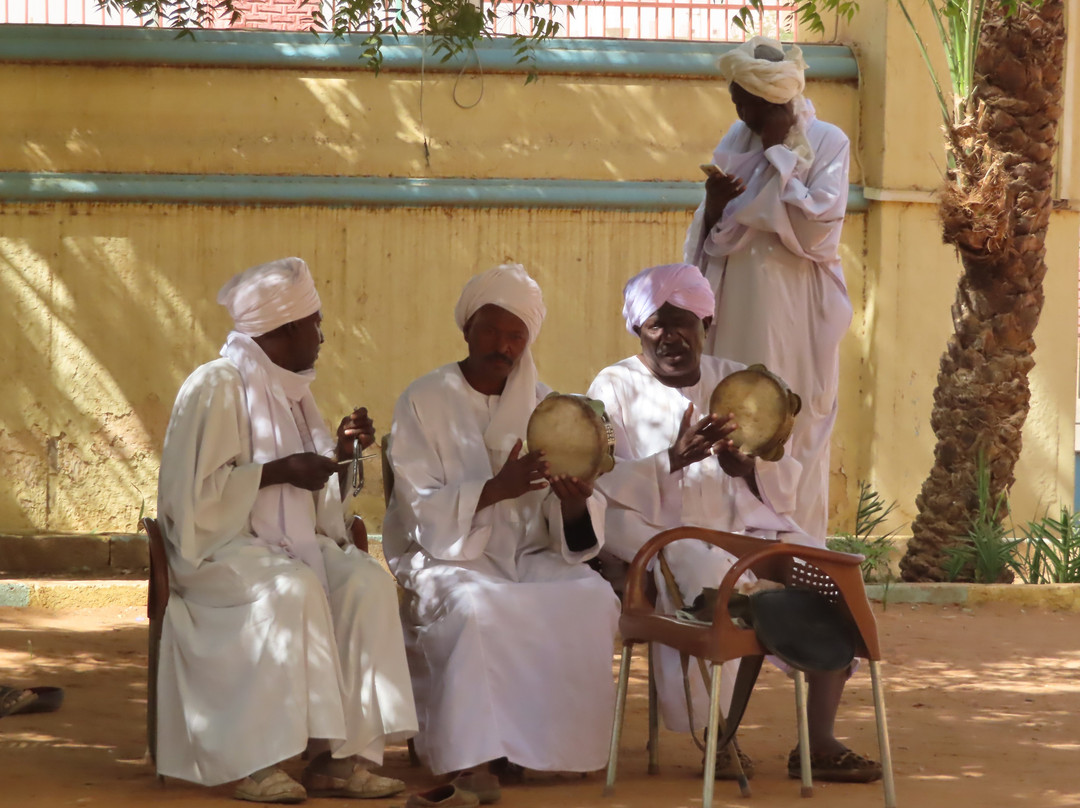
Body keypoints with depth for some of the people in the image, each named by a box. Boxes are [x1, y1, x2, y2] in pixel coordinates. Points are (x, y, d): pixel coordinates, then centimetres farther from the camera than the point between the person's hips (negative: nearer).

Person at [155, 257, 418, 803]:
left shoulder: (290, 389, 16)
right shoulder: (216, 386, -10)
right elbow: (195, 490, -17)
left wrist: (338, 451, 5)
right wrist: (278, 471, -18)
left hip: (290, 542, 8)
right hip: (220, 546, -7)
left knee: (368, 582, -20)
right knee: (294, 589, -36)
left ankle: (341, 755, -24)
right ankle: (258, 762, -32)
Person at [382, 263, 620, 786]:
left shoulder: (542, 405, 11)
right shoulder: (424, 402, 0)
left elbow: (568, 527, 5)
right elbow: (420, 509, -11)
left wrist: (574, 503, -21)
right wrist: (497, 489, -27)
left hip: (528, 555, 4)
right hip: (445, 554, -4)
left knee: (594, 599, -25)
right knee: (478, 607, -36)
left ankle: (558, 740, -16)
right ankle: (467, 755, -25)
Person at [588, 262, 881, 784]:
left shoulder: (735, 382, 18)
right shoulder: (615, 389, 6)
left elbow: (783, 482, 14)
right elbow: (602, 486, -9)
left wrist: (746, 465, -10)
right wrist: (675, 458, -22)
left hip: (746, 524, 5)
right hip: (660, 533, -5)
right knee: (712, 580, -37)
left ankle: (817, 741, -18)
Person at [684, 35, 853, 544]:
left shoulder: (827, 142, -4)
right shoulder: (736, 141, 8)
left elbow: (817, 225, -16)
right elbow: (710, 235, 9)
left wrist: (777, 154, -12)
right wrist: (713, 206, -14)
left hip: (795, 309, -4)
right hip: (738, 306, 4)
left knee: (795, 425, -2)